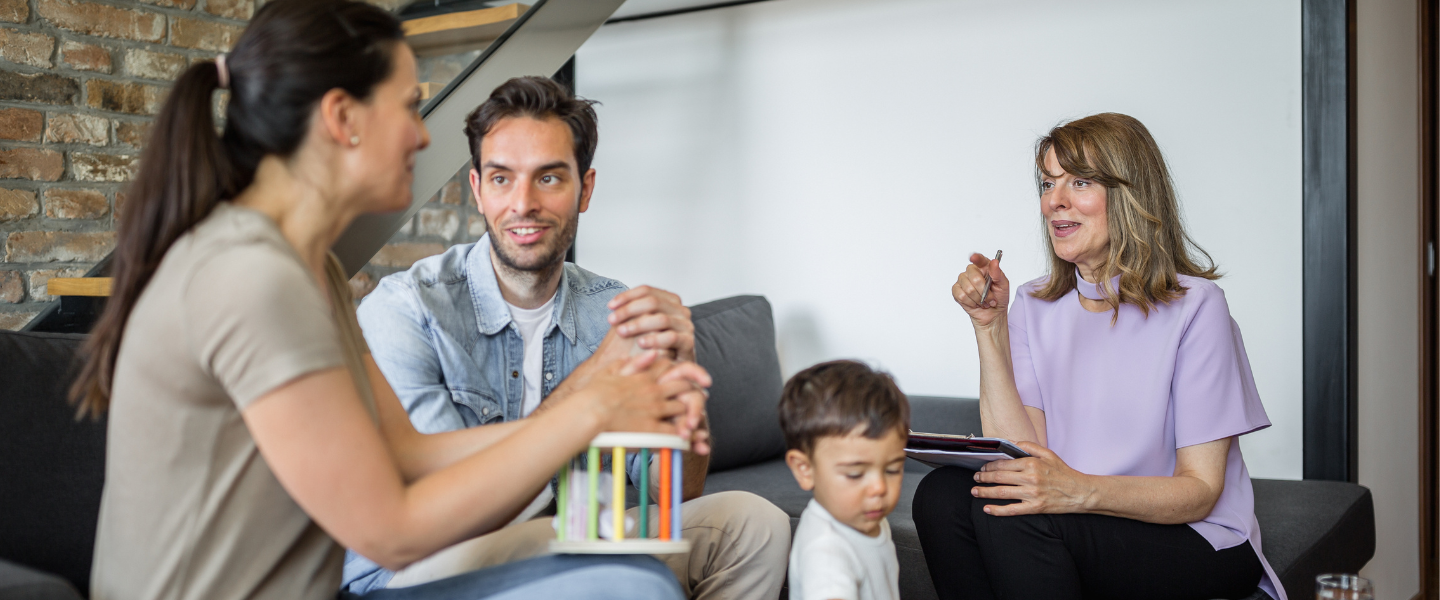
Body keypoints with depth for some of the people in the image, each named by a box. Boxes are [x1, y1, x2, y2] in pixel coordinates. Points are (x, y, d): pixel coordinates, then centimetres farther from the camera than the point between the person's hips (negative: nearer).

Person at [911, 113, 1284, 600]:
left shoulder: (1194, 306, -11)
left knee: (1011, 514, -30)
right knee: (942, 494, -23)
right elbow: (1019, 455, -6)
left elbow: (1199, 491, -13)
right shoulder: (1033, 306, 5)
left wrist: (1080, 491, -31)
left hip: (1200, 546, -4)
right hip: (1085, 532, 5)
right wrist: (990, 327, -12)